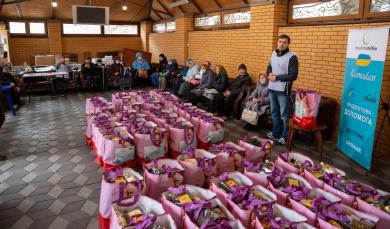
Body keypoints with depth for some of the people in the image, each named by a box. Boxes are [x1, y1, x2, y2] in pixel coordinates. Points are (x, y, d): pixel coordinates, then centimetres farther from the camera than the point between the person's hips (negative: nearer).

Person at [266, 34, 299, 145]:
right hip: (272, 88, 7)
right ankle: (275, 133, 31)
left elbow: (293, 76, -16)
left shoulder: (292, 57, -11)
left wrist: (277, 77, -18)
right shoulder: (274, 54, 11)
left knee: (284, 115, 0)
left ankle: (285, 137, 9)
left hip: (283, 90, -7)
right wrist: (269, 74, -2)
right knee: (274, 112, 17)